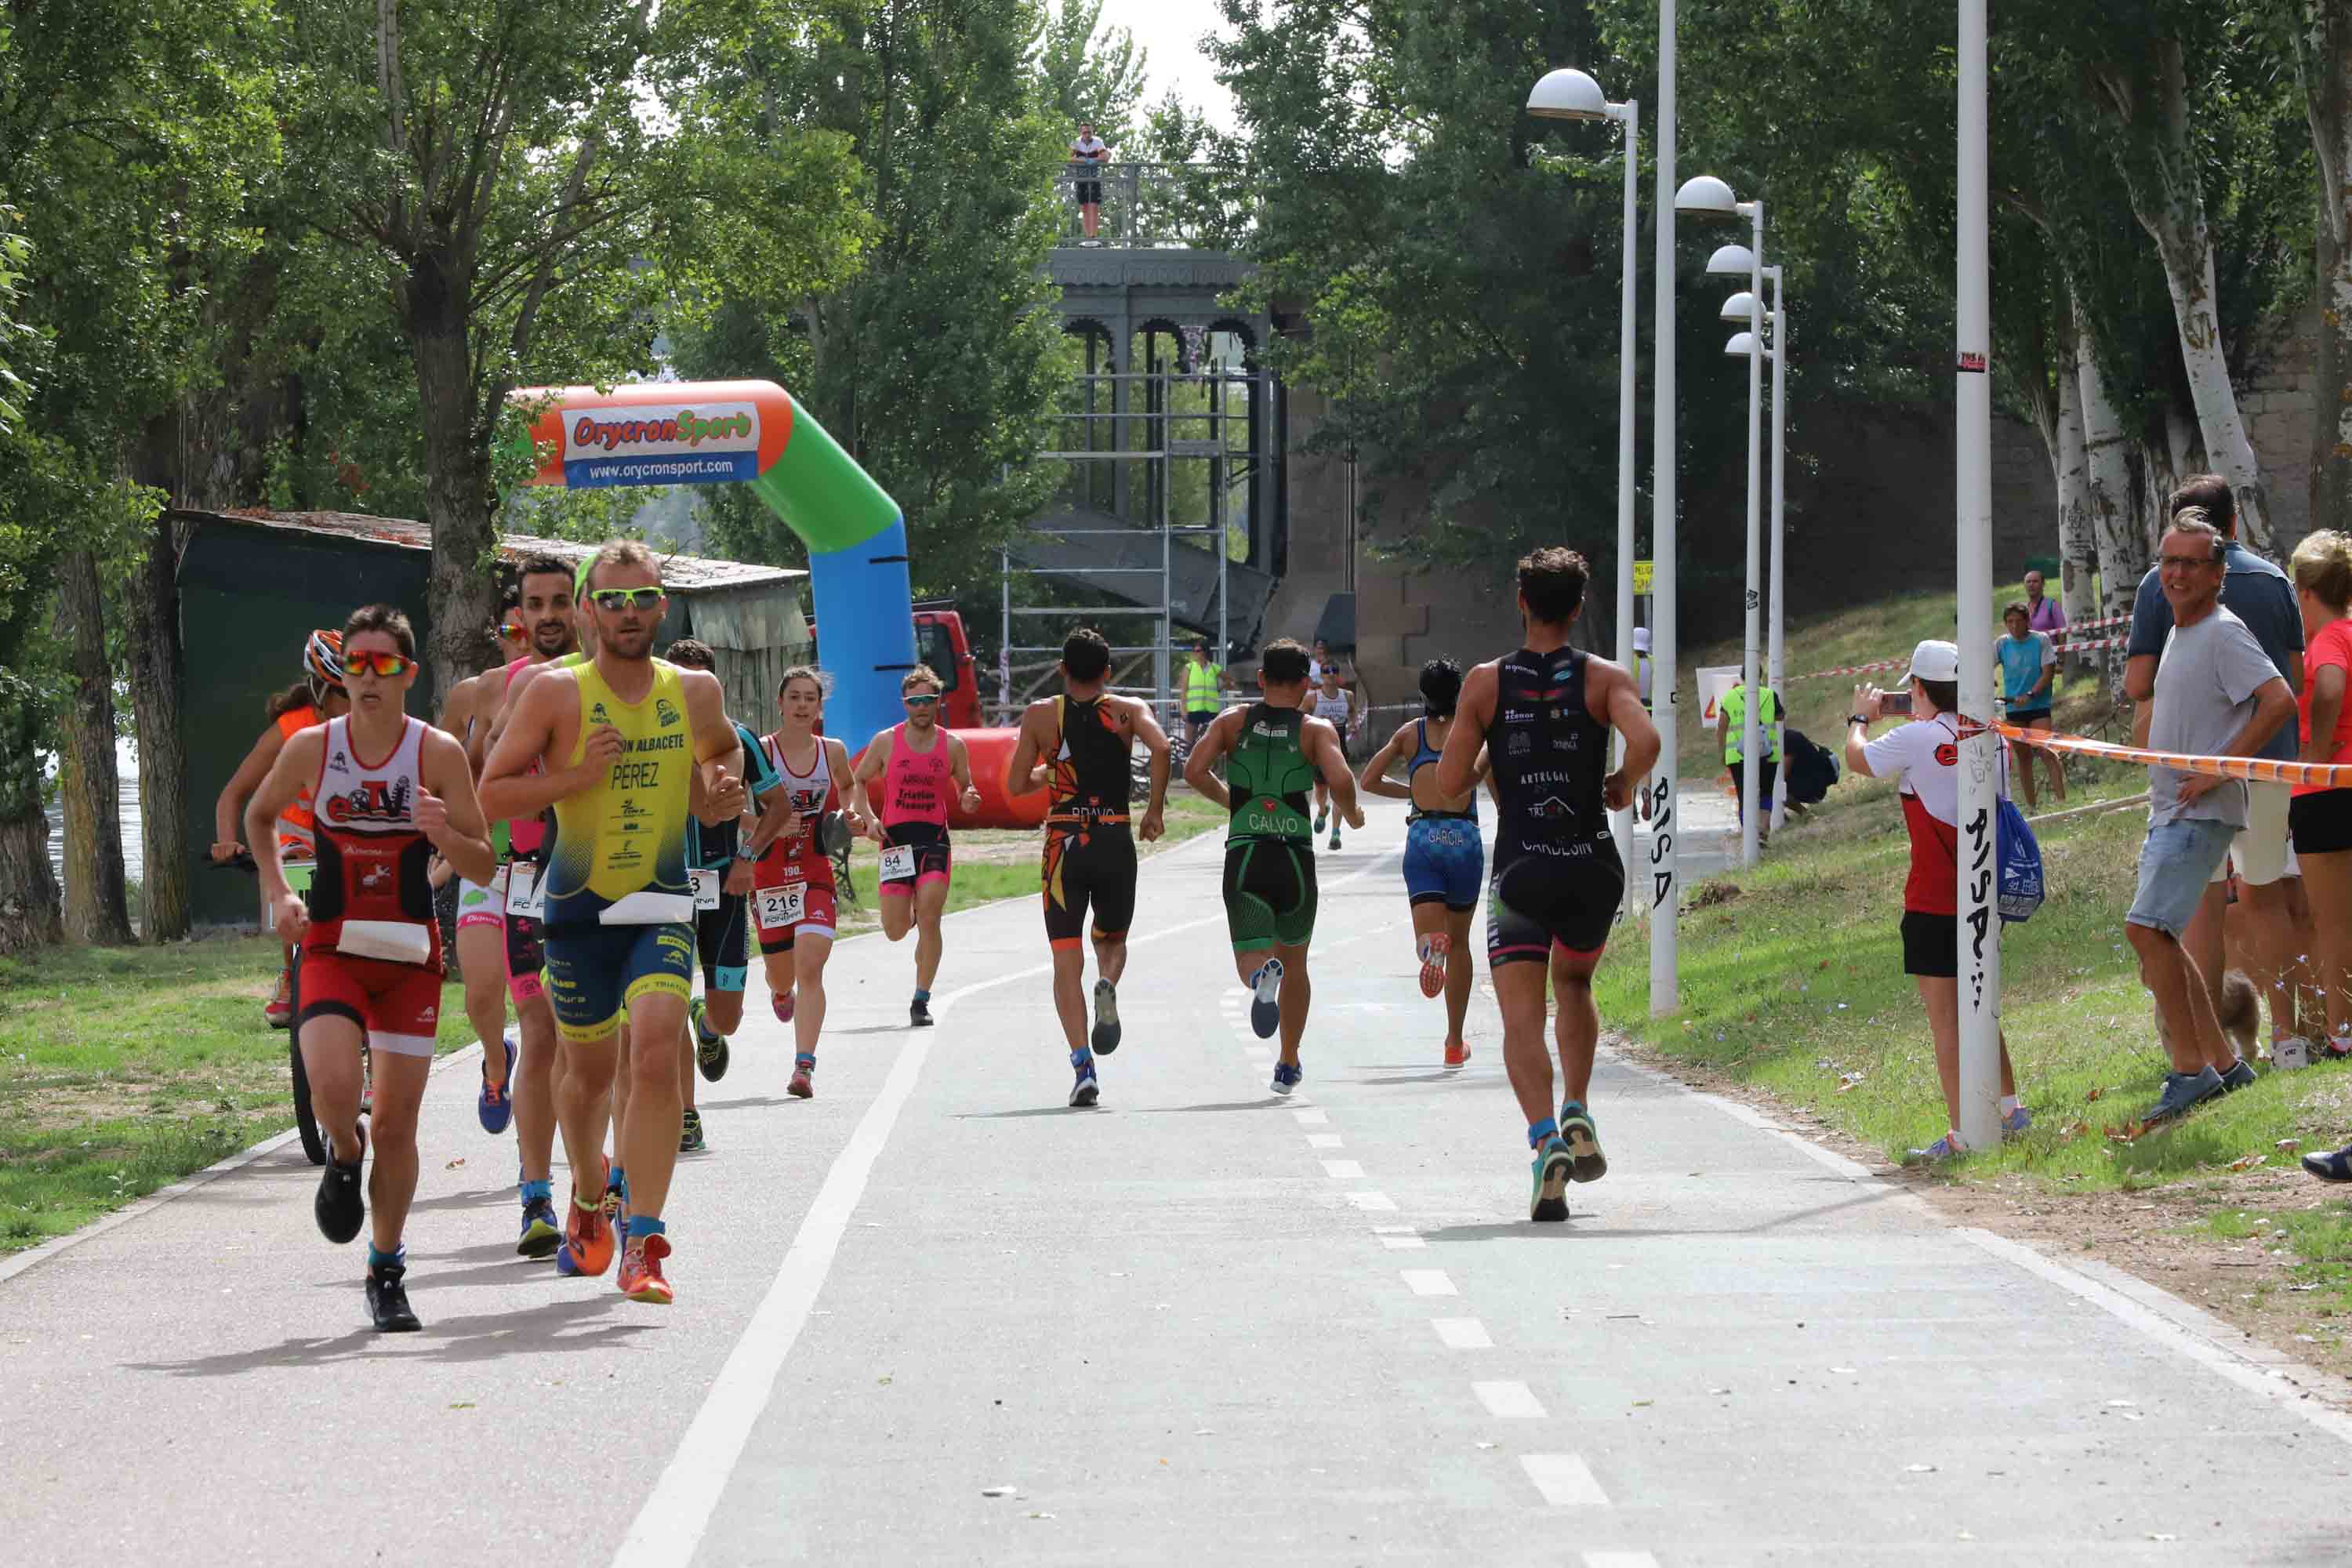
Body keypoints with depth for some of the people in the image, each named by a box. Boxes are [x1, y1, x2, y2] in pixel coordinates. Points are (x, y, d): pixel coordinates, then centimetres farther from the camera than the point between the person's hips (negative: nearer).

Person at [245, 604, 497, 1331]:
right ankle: (343, 1154, 13)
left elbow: (485, 867, -4)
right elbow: (259, 814, 18)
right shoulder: (312, 748, -3)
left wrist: (443, 835, -24)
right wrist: (278, 893, 5)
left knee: (396, 1122, 1)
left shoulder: (438, 754, -6)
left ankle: (387, 1271, 18)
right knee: (333, 1090, -23)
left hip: (410, 953, 0)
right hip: (332, 949, 0)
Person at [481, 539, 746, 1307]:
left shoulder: (696, 692, 3)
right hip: (579, 906, 0)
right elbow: (491, 790, -4)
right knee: (589, 1070, 13)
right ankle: (588, 1200, 43)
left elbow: (723, 751, 26)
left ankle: (643, 1245, -19)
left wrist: (718, 799, 4)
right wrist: (577, 776, -18)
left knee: (655, 1056, -19)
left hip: (663, 906, 0)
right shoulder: (556, 693, -6)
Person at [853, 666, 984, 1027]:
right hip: (896, 838, 0)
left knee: (929, 918, -15)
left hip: (935, 838, 0)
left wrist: (968, 800, -9)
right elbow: (858, 782, 10)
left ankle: (921, 1000, -6)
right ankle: (910, 914, 41)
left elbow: (966, 787, 15)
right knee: (896, 930, 0)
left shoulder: (952, 746, 4)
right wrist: (869, 817, -6)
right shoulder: (886, 742, 1)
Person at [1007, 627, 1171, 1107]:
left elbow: (1016, 784, 4)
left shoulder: (1040, 715, 5)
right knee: (1112, 940, 22)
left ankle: (1082, 1064, -14)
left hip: (1064, 845, -1)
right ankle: (1108, 986, -15)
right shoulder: (1127, 711, 4)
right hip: (1115, 842, 1)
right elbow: (1161, 747, -16)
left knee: (1067, 963, 2)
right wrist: (1156, 809, -5)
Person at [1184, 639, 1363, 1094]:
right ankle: (1288, 1066, 25)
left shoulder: (1233, 722, 6)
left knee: (1252, 960, 1)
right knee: (1295, 963, 21)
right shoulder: (1316, 729, 0)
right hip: (1296, 860, 0)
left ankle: (1261, 976, -39)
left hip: (1243, 856, 0)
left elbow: (1194, 770, -5)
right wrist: (1352, 815, 5)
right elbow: (1340, 780, -17)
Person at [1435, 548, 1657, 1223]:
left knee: (1522, 1020, -5)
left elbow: (1448, 784, -2)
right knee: (1574, 986, 27)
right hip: (1592, 865, 1)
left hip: (1519, 869, -1)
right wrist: (1625, 786, 0)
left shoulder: (1486, 683, 0)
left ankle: (1545, 1136, -28)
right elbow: (1645, 741, -20)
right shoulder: (1604, 678, -1)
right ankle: (1578, 1116, 11)